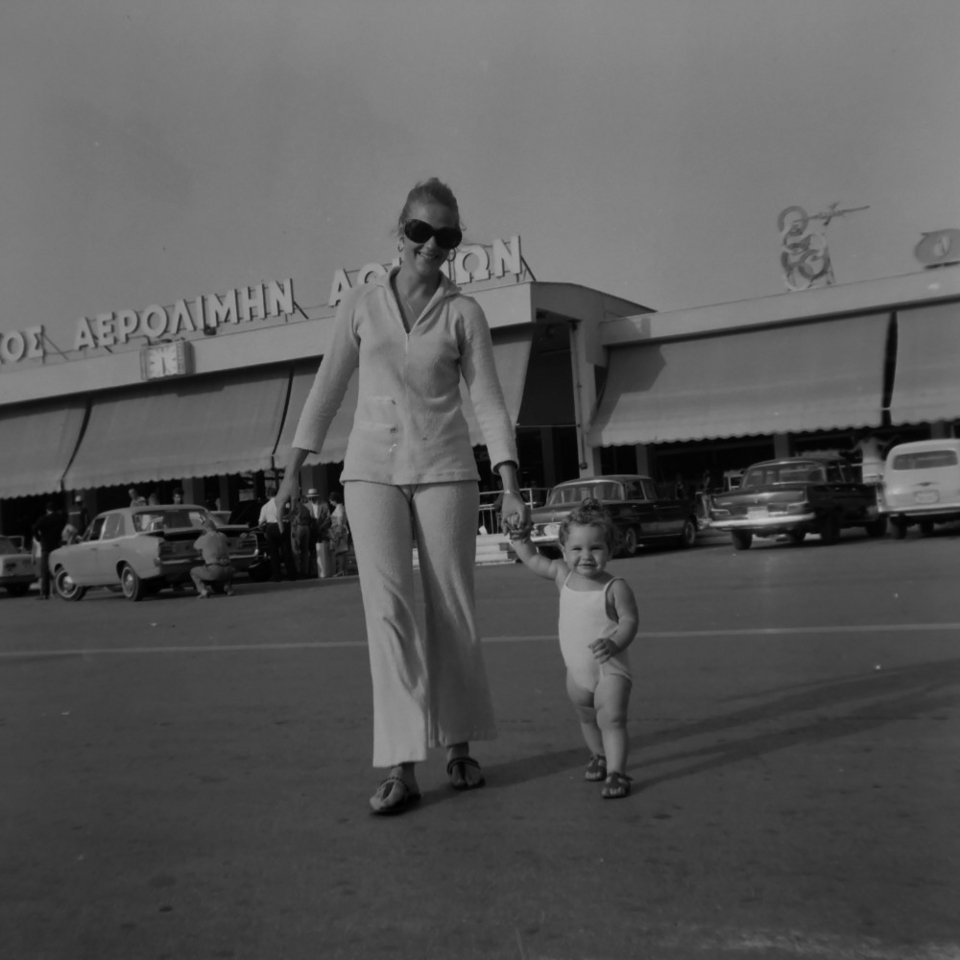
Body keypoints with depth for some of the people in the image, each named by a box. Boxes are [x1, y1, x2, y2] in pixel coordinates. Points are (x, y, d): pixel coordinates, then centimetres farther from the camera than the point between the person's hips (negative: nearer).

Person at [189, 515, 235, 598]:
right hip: (227, 572, 4)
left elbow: (195, 546, 22)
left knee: (193, 571, 20)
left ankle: (203, 590, 1)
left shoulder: (204, 538, 0)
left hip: (214, 571, -4)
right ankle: (228, 587, 19)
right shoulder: (223, 536, 12)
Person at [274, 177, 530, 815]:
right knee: (388, 610, -9)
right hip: (372, 469, 1)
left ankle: (459, 748, 20)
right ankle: (401, 768, -8)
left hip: (445, 469, 0)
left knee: (452, 612, 3)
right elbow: (329, 387, 11)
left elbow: (489, 401, -1)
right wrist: (295, 468, 11)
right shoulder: (362, 303, 6)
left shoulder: (463, 312, 2)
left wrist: (511, 488, -10)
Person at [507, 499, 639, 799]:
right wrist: (518, 538, 8)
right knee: (587, 719, 22)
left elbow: (630, 620, -18)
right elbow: (533, 561, 14)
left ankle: (616, 772, -16)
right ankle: (599, 756, 43)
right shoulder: (563, 574, -2)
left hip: (610, 668, -6)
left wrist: (615, 643, -34)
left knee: (611, 719, -17)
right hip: (577, 671, 6)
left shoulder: (615, 588, -16)